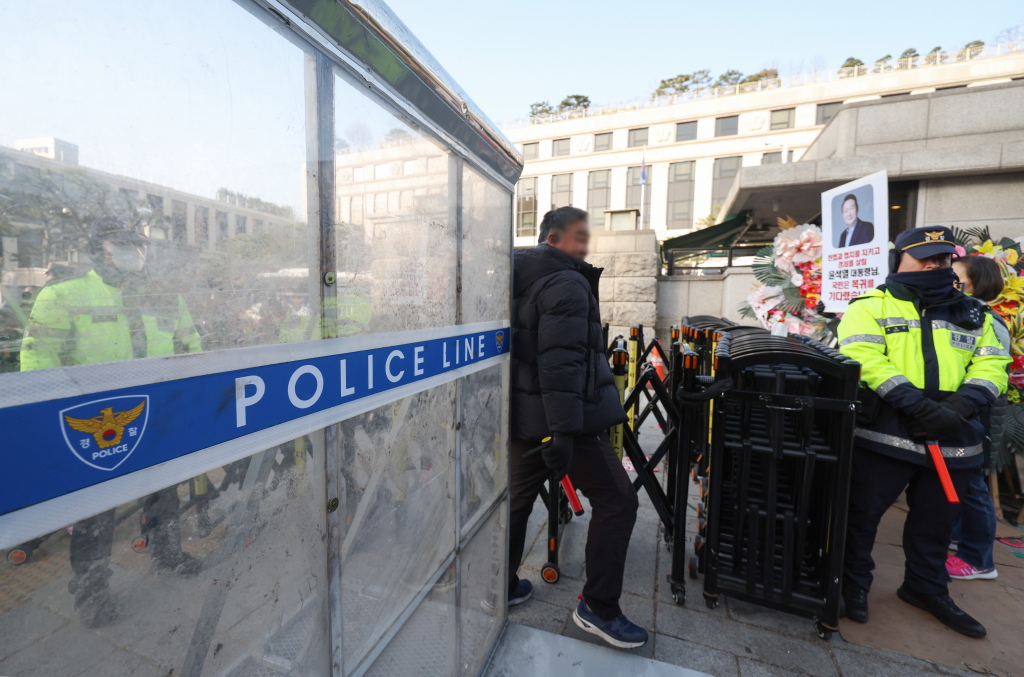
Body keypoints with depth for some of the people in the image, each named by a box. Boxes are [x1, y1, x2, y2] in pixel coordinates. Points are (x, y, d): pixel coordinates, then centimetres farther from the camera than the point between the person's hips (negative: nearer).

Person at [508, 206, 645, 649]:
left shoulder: (521, 281, 16)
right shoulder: (566, 283, -12)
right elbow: (562, 361, -23)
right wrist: (563, 430, -25)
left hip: (523, 418, 10)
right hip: (559, 419, -9)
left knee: (518, 498, 20)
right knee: (616, 501, 4)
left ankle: (503, 585, 36)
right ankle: (598, 608, 15)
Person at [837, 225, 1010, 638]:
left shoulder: (973, 315, 17)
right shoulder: (872, 306, -2)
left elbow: (992, 364, 7)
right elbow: (863, 358, -16)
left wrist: (961, 405, -12)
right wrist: (918, 405, -23)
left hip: (953, 441, 6)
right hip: (883, 435, -5)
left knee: (935, 520, 20)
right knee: (863, 513, 5)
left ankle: (926, 588, 41)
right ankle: (854, 583, 24)